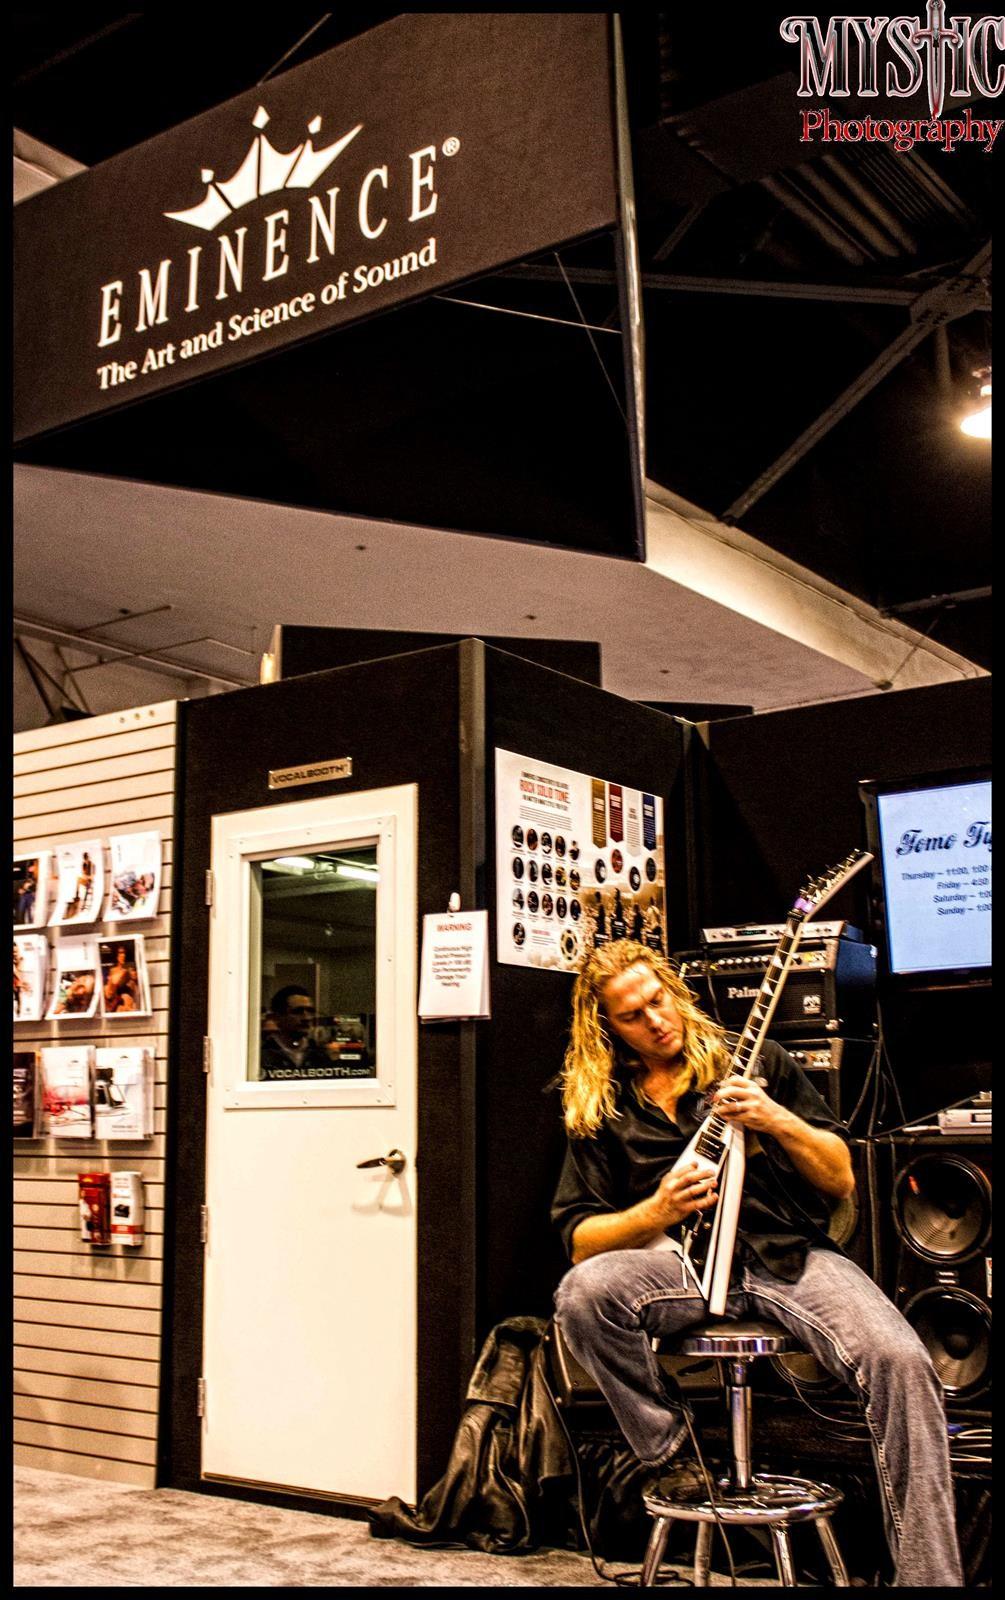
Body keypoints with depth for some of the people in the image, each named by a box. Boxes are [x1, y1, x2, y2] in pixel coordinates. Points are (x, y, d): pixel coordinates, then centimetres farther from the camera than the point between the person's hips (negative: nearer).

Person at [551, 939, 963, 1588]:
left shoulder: (757, 1063, 8)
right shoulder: (600, 1108, 9)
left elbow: (841, 1182, 7)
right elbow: (580, 1238, 7)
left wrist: (776, 1120, -11)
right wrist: (656, 1212, -12)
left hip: (789, 1253, 0)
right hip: (678, 1263, 0)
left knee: (901, 1360, -27)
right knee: (583, 1293, -32)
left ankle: (930, 1575, -17)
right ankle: (670, 1456, -9)